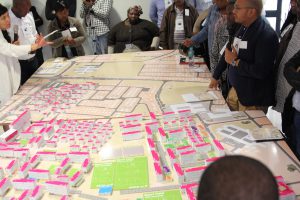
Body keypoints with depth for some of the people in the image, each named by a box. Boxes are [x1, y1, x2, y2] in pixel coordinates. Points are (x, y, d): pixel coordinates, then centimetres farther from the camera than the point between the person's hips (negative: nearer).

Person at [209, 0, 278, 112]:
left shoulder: (266, 35, -20)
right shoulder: (241, 29, 7)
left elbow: (261, 71, -27)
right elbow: (228, 54, 17)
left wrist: (235, 61, -16)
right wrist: (215, 76, 20)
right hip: (235, 90, 8)